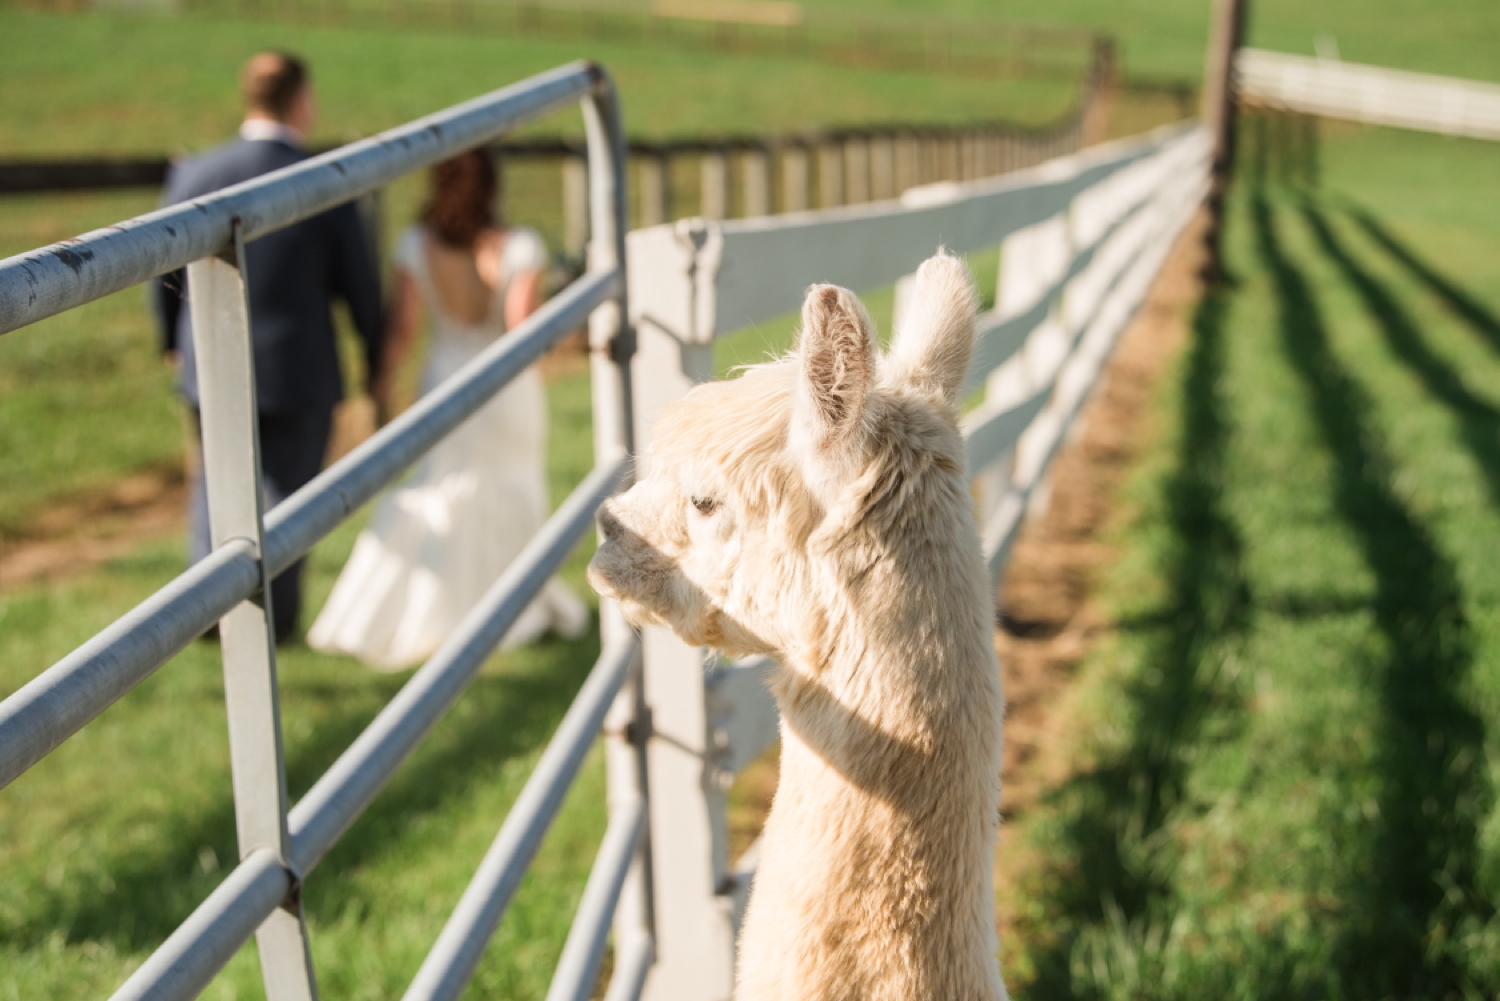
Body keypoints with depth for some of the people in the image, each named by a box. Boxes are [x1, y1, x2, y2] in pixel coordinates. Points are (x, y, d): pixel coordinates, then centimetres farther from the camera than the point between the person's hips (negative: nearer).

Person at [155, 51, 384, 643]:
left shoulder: (194, 175, -8)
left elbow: (166, 271, 2)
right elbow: (359, 281, -6)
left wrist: (173, 340, 20)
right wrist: (375, 354, 11)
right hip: (299, 371, -2)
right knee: (288, 492, 15)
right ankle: (275, 617, 23)